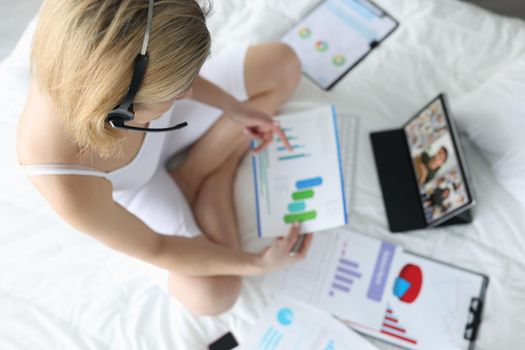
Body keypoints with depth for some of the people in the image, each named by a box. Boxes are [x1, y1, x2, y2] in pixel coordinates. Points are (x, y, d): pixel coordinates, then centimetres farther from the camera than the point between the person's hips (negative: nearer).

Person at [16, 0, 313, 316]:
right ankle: (216, 174, 5)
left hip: (161, 123, 4)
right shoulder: (70, 191, -44)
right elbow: (152, 249, -24)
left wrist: (232, 107, -10)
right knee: (212, 294, -17)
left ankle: (193, 178, 2)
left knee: (283, 65, -3)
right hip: (131, 190, -4)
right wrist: (256, 263, -19)